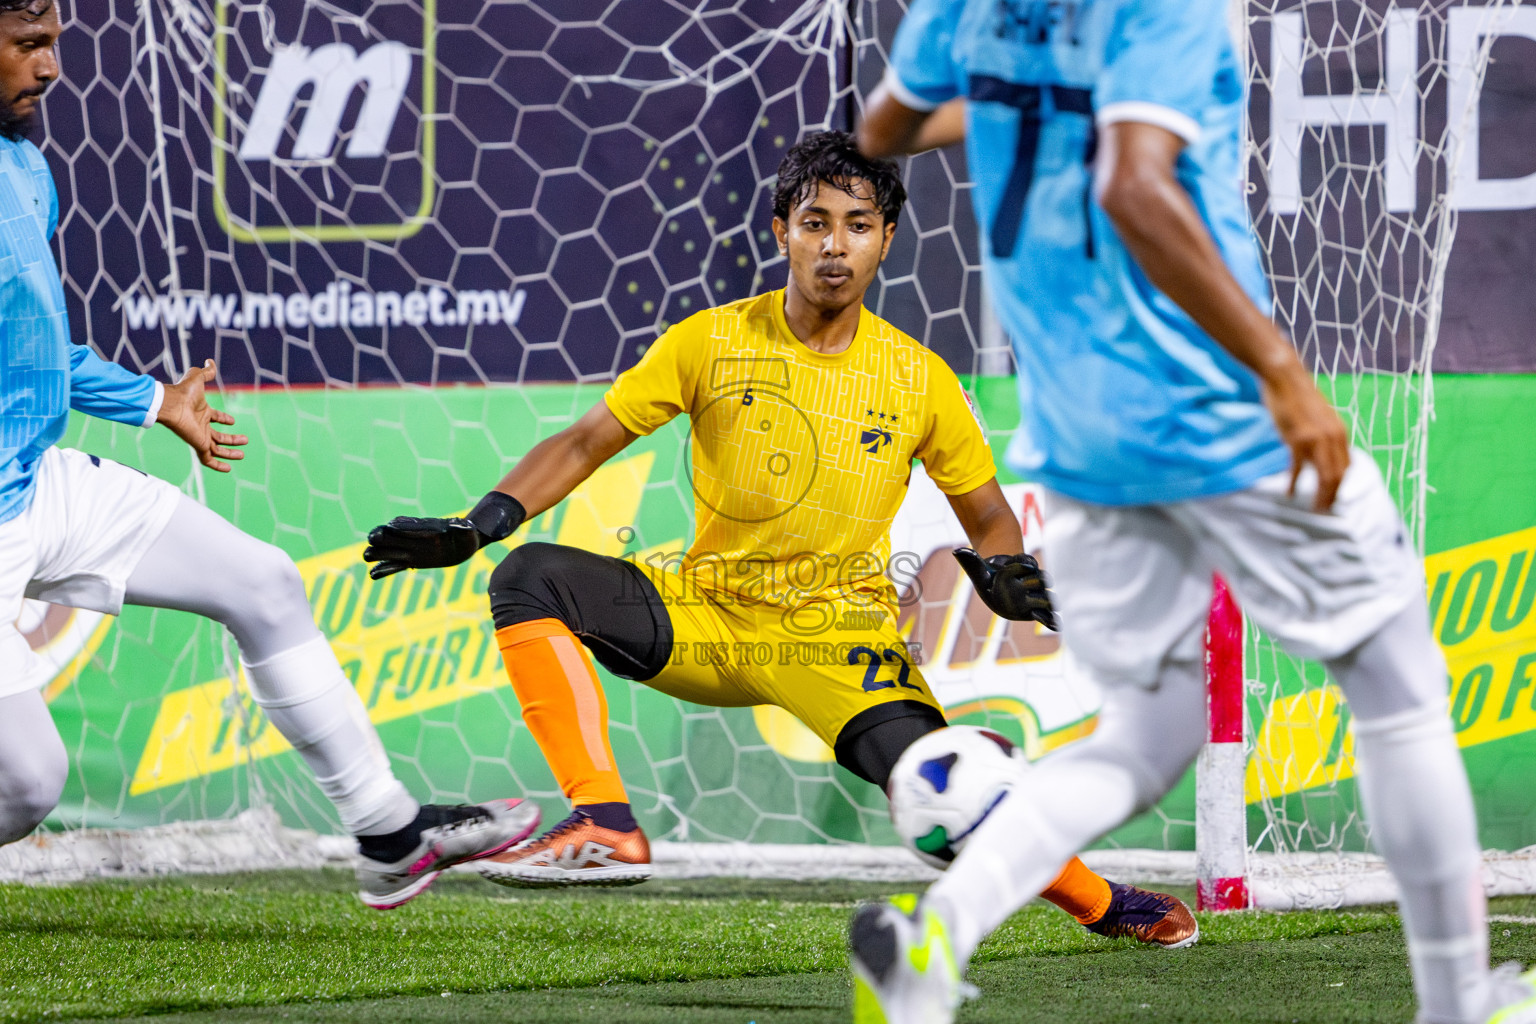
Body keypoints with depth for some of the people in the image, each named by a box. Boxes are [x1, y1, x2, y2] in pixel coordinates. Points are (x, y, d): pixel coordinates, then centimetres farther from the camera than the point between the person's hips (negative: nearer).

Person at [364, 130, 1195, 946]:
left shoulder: (920, 379, -2)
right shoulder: (712, 342, -3)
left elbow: (987, 514, 8)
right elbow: (585, 445, 0)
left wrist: (1003, 573, -16)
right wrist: (476, 527, -14)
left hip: (840, 637, -2)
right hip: (704, 616, 2)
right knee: (529, 579, -20)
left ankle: (1104, 904, 0)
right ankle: (605, 829, -27)